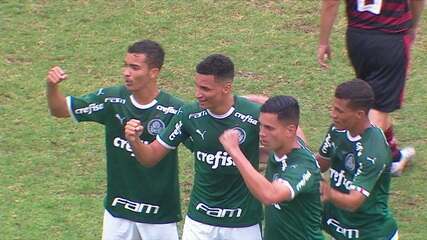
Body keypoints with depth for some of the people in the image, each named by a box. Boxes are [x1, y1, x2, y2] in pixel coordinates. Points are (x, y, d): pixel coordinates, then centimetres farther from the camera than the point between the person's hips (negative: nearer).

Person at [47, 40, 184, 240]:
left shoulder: (174, 110, -17)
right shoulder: (112, 99, -5)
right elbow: (60, 109, 2)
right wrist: (52, 86, -19)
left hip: (160, 214, -3)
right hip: (117, 209, 3)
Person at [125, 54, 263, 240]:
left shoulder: (255, 116, -18)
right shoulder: (190, 114, -8)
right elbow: (151, 157, -1)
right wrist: (134, 141, -21)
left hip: (244, 224, -2)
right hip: (199, 221, 2)